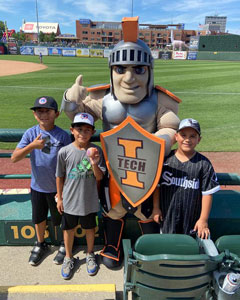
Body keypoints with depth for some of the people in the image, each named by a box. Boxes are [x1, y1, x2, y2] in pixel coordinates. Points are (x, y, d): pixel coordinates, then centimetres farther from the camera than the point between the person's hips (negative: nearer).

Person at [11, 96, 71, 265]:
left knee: (60, 219, 16)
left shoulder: (63, 136, -15)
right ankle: (40, 245, 47)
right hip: (37, 186, 3)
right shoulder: (30, 134, -10)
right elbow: (14, 158, -15)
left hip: (57, 188, -2)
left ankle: (65, 246, 41)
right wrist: (32, 146, -32)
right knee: (39, 218, 22)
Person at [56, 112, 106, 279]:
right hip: (69, 200, 0)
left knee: (89, 228, 20)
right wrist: (59, 198, 5)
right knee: (69, 229, 18)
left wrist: (94, 164, -32)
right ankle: (69, 258, 43)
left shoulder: (96, 151, -13)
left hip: (89, 201, 0)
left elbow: (100, 177, -12)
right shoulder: (64, 152, -13)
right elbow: (60, 177, -1)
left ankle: (90, 255, 46)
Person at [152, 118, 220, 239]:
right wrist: (156, 208, 3)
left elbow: (207, 192, -6)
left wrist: (203, 220, -7)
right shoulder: (165, 159, -4)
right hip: (167, 217, 2)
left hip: (192, 219, -1)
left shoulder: (204, 164, -8)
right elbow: (157, 185, 3)